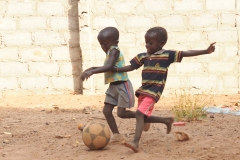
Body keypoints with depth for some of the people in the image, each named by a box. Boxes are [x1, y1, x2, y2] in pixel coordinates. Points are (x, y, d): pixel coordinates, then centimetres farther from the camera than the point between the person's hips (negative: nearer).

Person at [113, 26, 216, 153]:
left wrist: (206, 51, -14)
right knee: (144, 117, 15)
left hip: (153, 91, -7)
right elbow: (131, 67, 17)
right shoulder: (143, 56, 9)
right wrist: (115, 69, 5)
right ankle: (167, 120, 36)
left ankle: (135, 143, -25)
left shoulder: (167, 55, -5)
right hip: (143, 90, 7)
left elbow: (186, 53, -8)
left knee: (140, 114, -21)